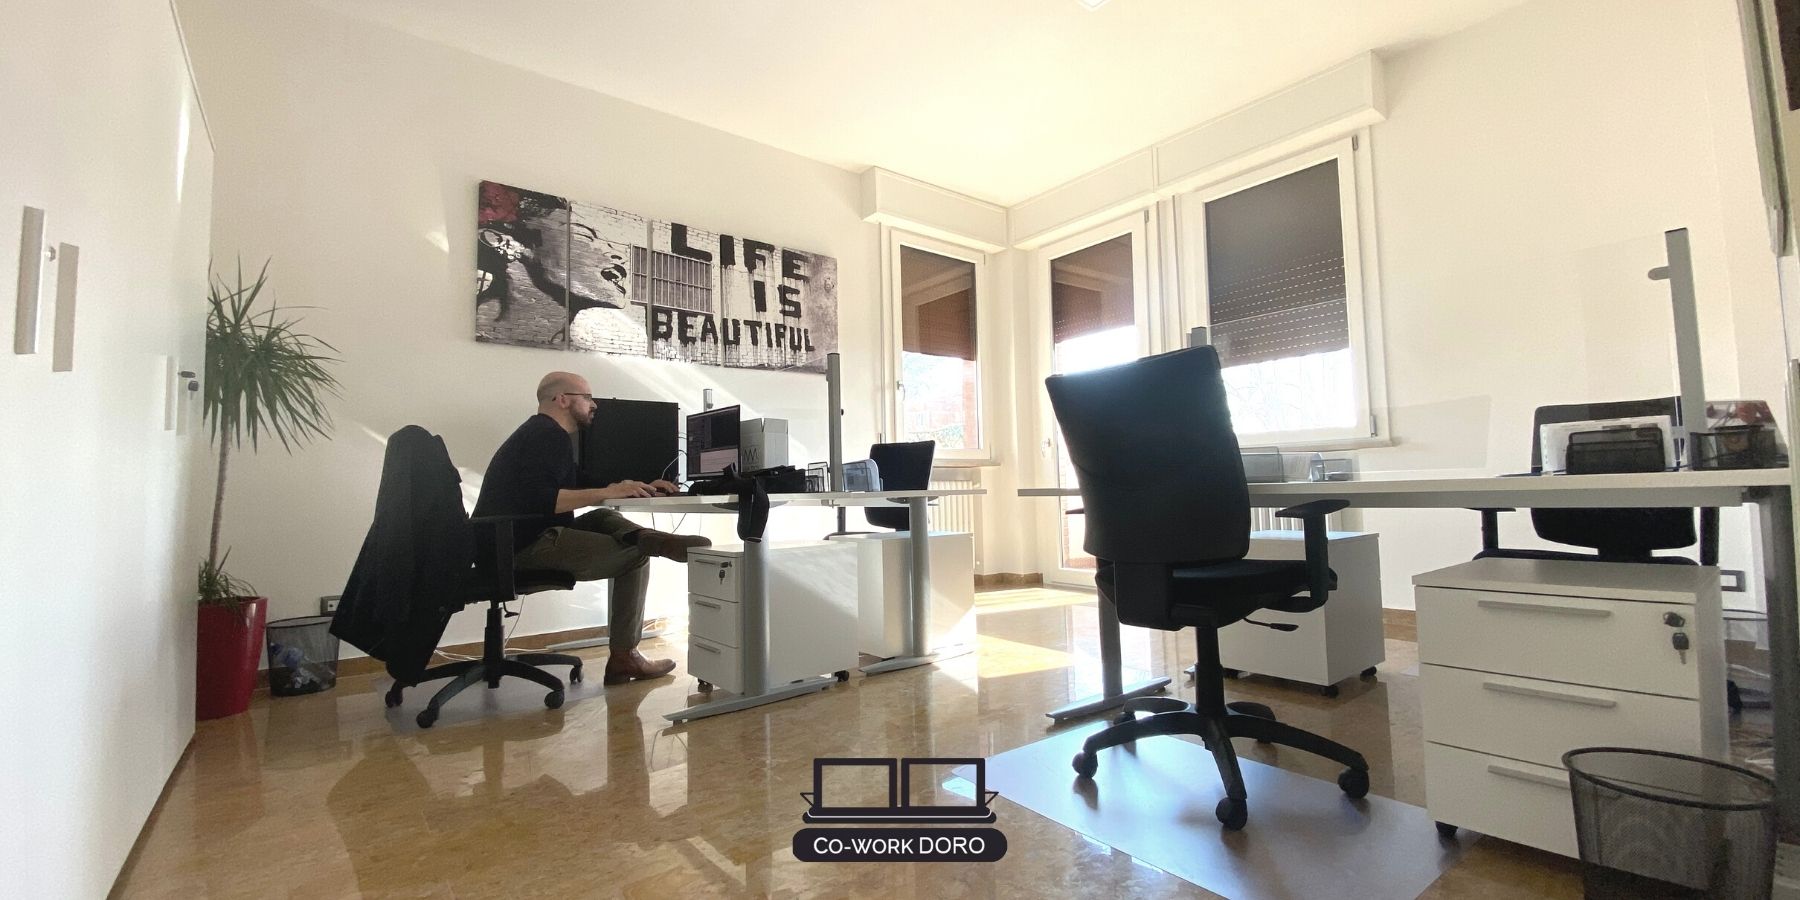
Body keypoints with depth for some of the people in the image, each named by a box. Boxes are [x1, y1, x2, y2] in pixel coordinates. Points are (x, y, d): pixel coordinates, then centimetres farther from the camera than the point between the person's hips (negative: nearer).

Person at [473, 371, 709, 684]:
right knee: (636, 556, -7)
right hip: (524, 547, -11)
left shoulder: (540, 433, 23)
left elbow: (577, 488, 22)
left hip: (513, 542, 11)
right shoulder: (548, 435, -14)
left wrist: (639, 488, 13)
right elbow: (539, 500, -30)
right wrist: (608, 492, -26)